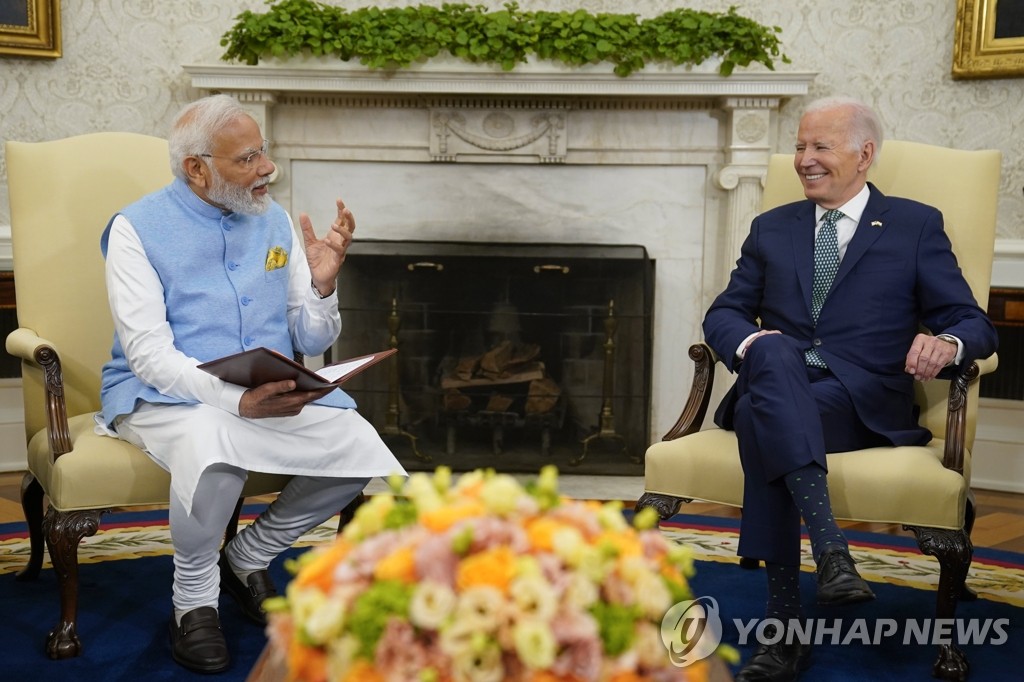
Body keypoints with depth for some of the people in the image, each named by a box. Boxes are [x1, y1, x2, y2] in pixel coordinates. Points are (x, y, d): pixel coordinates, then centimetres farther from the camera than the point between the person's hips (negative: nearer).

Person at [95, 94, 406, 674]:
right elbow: (149, 353, -17)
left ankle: (250, 556, 8)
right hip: (164, 396, -5)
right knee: (211, 443, -38)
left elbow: (311, 342, 8)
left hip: (275, 394, 5)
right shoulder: (139, 228, -7)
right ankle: (194, 597, -8)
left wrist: (323, 284, -13)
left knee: (362, 450, -18)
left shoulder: (275, 221, 7)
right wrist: (239, 400, -32)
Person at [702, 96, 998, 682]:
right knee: (774, 352, -35)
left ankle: (785, 626, -33)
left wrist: (947, 343, -20)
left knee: (764, 416, -34)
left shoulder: (917, 226, 13)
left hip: (864, 401, -2)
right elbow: (724, 313, 14)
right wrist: (750, 342, -11)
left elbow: (973, 324, 6)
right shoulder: (772, 228, 22)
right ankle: (831, 549, -44)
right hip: (778, 385, 3)